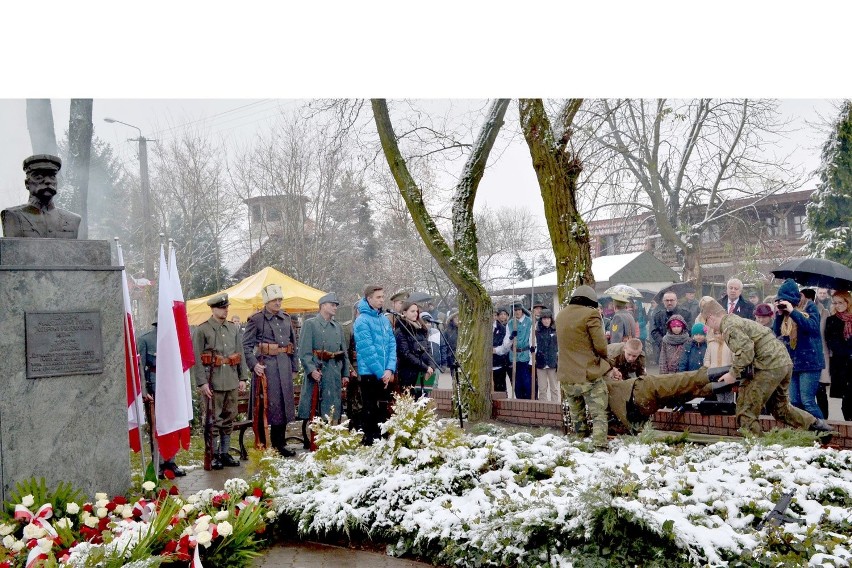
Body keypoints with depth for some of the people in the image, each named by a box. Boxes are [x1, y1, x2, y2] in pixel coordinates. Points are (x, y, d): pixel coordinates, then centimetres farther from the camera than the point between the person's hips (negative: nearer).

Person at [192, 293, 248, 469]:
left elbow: (240, 354, 14)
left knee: (229, 419, 11)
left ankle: (225, 453, 21)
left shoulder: (234, 329, 11)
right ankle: (214, 455, 11)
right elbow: (196, 359, -9)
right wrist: (202, 383, -14)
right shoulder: (201, 330, -5)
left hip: (232, 381, 5)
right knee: (214, 420, 1)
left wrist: (242, 378, 9)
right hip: (213, 382, -5)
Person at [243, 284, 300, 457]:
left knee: (283, 403, 10)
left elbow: (293, 343, 17)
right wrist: (254, 365, -16)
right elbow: (246, 345, -5)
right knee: (265, 405, -3)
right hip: (266, 366, -6)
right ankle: (261, 445, 7)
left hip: (284, 365, 6)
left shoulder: (286, 318, 12)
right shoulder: (256, 319, -4)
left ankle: (279, 444, 21)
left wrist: (294, 367, 15)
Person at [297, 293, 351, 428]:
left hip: (335, 374, 6)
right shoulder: (310, 324, -1)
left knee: (333, 413, 8)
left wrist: (345, 374, 12)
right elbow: (304, 351, -10)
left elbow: (344, 352, 19)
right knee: (315, 413, -3)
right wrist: (311, 370, -20)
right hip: (318, 372, -6)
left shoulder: (338, 327, 17)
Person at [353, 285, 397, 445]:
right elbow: (367, 350, -16)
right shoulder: (362, 321, -10)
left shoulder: (385, 320, 11)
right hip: (370, 374, -6)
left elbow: (392, 345, 7)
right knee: (370, 412, 0)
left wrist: (390, 369, -8)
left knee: (383, 410, 13)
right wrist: (381, 373, -14)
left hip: (386, 375, 7)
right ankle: (368, 442, 8)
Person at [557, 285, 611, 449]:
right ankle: (600, 445, -11)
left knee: (576, 415, 20)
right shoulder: (590, 314, -11)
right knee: (598, 415, 0)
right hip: (589, 375, -5)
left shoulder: (560, 315, 8)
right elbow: (601, 346, -12)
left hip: (566, 376, 6)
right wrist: (603, 358, 9)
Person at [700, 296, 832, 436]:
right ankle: (816, 424, 27)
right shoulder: (737, 321, 23)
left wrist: (733, 373, -12)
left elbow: (746, 350, -22)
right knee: (780, 407, 26)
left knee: (747, 409, -3)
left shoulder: (729, 327, -9)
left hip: (771, 366, -10)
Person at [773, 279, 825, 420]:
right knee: (794, 402, 6)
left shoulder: (809, 306, -4)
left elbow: (813, 327, -21)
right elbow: (777, 332, 6)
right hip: (791, 362, 6)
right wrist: (779, 314, -6)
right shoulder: (785, 310, 11)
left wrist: (793, 311, -22)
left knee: (807, 401, -10)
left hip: (809, 361, -6)